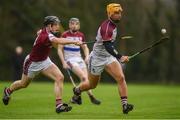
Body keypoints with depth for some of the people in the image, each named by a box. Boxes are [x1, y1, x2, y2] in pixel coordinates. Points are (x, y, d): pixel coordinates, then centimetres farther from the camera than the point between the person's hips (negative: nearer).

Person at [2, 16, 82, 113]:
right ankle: (8, 91, 51)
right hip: (33, 63, -7)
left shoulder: (45, 31, -10)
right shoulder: (45, 36, -37)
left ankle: (59, 104, -17)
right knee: (23, 84, 19)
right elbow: (59, 41, -55)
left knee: (60, 77, -15)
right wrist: (75, 42, -61)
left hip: (45, 61, 7)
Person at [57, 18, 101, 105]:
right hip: (69, 59, -6)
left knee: (85, 79, -7)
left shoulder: (81, 35, 7)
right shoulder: (65, 35, -6)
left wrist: (87, 57, 1)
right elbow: (60, 49, -5)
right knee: (83, 77, -21)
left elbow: (85, 48, 20)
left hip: (79, 59, 6)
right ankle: (91, 97, -17)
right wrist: (63, 62, -13)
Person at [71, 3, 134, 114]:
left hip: (109, 57, 7)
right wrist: (120, 57, -46)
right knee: (92, 85, 12)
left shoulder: (113, 25, 3)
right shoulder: (106, 27, -26)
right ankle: (77, 90, 44)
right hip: (97, 58, -7)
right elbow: (107, 46, -35)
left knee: (121, 78, -17)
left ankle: (125, 105, -22)